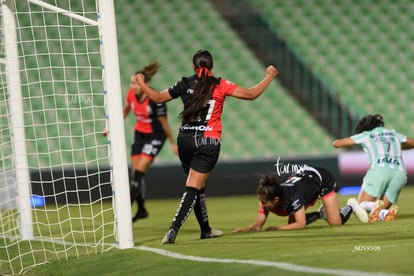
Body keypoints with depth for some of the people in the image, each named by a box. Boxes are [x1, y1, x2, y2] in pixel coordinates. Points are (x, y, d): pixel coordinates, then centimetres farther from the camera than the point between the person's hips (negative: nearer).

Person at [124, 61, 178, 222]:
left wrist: (173, 143, -5)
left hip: (155, 136, -6)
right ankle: (141, 210, 18)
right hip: (139, 134, 6)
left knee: (139, 171, -16)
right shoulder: (131, 94, -9)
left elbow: (164, 123, -15)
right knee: (135, 171, 5)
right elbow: (125, 111, 11)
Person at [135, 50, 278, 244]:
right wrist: (269, 77, 9)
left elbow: (158, 98, 13)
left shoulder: (184, 85, 3)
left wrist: (141, 83, 29)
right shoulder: (220, 86, -4)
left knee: (197, 187, 19)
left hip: (185, 140, 4)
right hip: (207, 142, -4)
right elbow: (251, 94, -4)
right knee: (193, 189, -7)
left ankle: (205, 229, 32)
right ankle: (173, 230, -22)